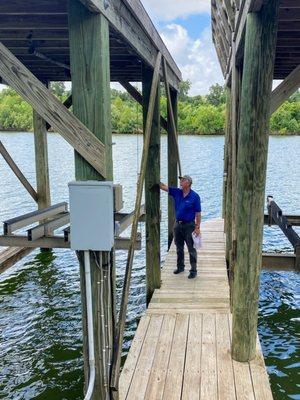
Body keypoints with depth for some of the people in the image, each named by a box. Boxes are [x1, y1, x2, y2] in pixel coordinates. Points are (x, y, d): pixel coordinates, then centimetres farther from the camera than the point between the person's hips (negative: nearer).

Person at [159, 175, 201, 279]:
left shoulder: (194, 196, -10)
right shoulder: (176, 192, 3)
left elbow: (198, 213, -9)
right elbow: (163, 186, 0)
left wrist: (197, 227, -12)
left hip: (189, 225, -5)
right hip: (178, 224, 5)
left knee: (191, 249, 0)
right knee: (179, 248, 16)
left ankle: (193, 270, 8)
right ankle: (180, 266, 31)